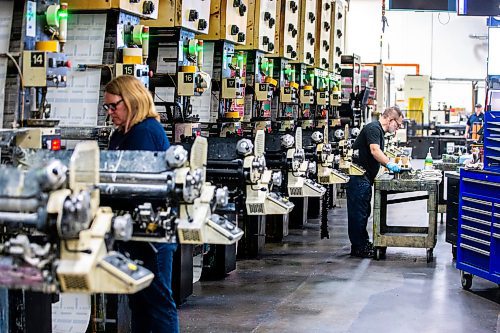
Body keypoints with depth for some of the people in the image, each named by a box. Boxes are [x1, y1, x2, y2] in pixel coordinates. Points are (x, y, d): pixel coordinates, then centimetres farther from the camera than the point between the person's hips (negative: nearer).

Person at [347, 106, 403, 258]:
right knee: (358, 212, -4)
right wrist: (389, 164, -34)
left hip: (365, 178, 11)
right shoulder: (373, 128, -14)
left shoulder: (379, 131, 19)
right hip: (358, 178, -11)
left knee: (364, 211, 17)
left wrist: (390, 163, 13)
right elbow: (374, 150, -27)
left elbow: (377, 155, 24)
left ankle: (363, 243, 27)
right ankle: (357, 247, 1)